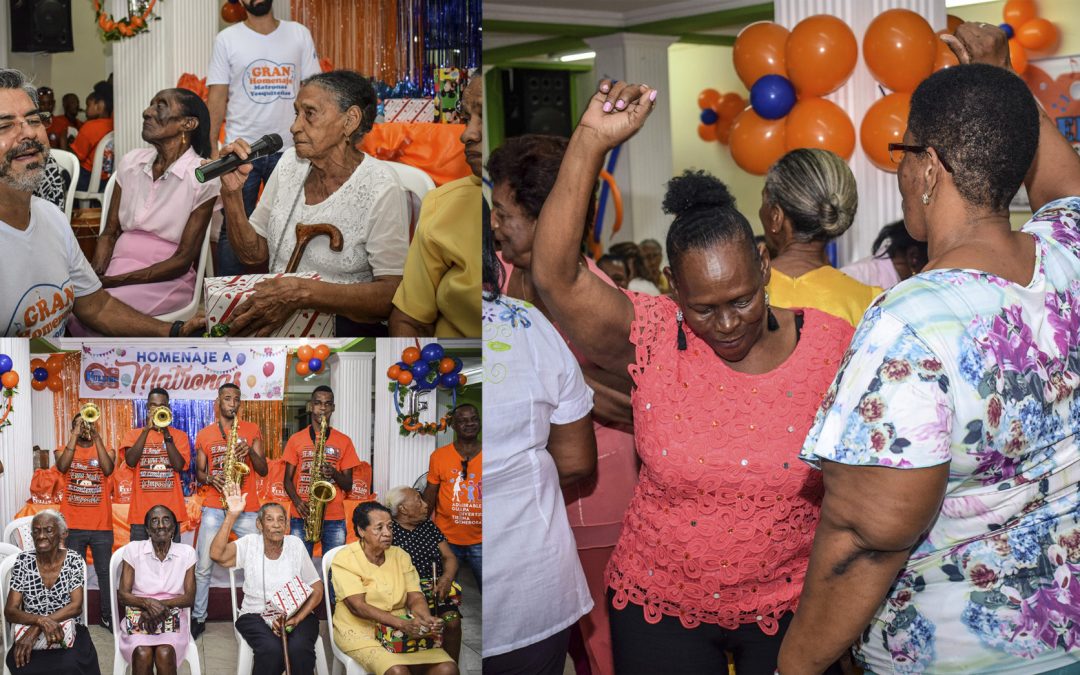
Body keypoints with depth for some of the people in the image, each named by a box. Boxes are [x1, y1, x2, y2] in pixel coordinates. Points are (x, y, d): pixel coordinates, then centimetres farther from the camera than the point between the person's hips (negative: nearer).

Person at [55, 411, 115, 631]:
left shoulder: (106, 450, 8)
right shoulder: (64, 450, 7)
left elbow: (108, 469, -14)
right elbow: (62, 466, -15)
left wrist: (96, 436, -15)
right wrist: (75, 435, -16)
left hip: (101, 525, 0)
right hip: (72, 525, 0)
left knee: (105, 572, 3)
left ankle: (108, 616, 13)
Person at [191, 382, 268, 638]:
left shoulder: (252, 430, 8)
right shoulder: (204, 434, 9)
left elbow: (263, 470, 4)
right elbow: (199, 472, 12)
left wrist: (250, 451, -15)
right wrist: (210, 478, -10)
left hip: (246, 507, 0)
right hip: (214, 506, 0)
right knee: (203, 566, -1)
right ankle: (198, 618, 11)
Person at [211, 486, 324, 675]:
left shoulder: (295, 545, 1)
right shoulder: (249, 544, -1)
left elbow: (317, 589, 2)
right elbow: (217, 554, -21)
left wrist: (296, 620, -13)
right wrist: (232, 515, -24)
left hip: (297, 614, 1)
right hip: (256, 616, -1)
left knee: (299, 649, -31)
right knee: (271, 649, -32)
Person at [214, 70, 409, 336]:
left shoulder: (379, 187, -13)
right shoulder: (290, 163, 7)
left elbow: (392, 295, -19)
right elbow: (253, 253, 11)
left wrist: (302, 292, -29)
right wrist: (231, 193, -5)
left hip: (344, 324, -5)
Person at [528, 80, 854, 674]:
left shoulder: (834, 346, -9)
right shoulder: (652, 340, -11)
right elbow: (553, 275, -24)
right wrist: (591, 141, -27)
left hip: (791, 608, 0)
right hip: (659, 607, 0)